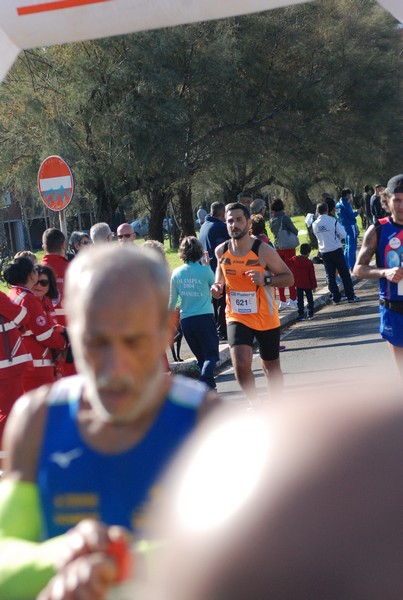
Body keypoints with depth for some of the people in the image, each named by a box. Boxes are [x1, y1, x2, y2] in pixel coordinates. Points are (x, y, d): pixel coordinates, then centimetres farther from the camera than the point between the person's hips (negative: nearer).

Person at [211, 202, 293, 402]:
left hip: (266, 318, -1)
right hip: (237, 317, 1)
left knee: (271, 366, 15)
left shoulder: (263, 251, -15)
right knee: (241, 364, -19)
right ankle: (255, 404, 5)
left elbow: (289, 278, -9)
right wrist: (218, 286, -5)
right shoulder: (221, 251, -4)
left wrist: (265, 279, -27)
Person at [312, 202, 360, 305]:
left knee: (330, 275, 9)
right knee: (344, 273, 6)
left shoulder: (315, 224, -3)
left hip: (324, 252, 3)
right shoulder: (333, 221, -14)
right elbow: (343, 235, -8)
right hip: (336, 250, -3)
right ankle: (350, 296, 7)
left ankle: (336, 298, 9)